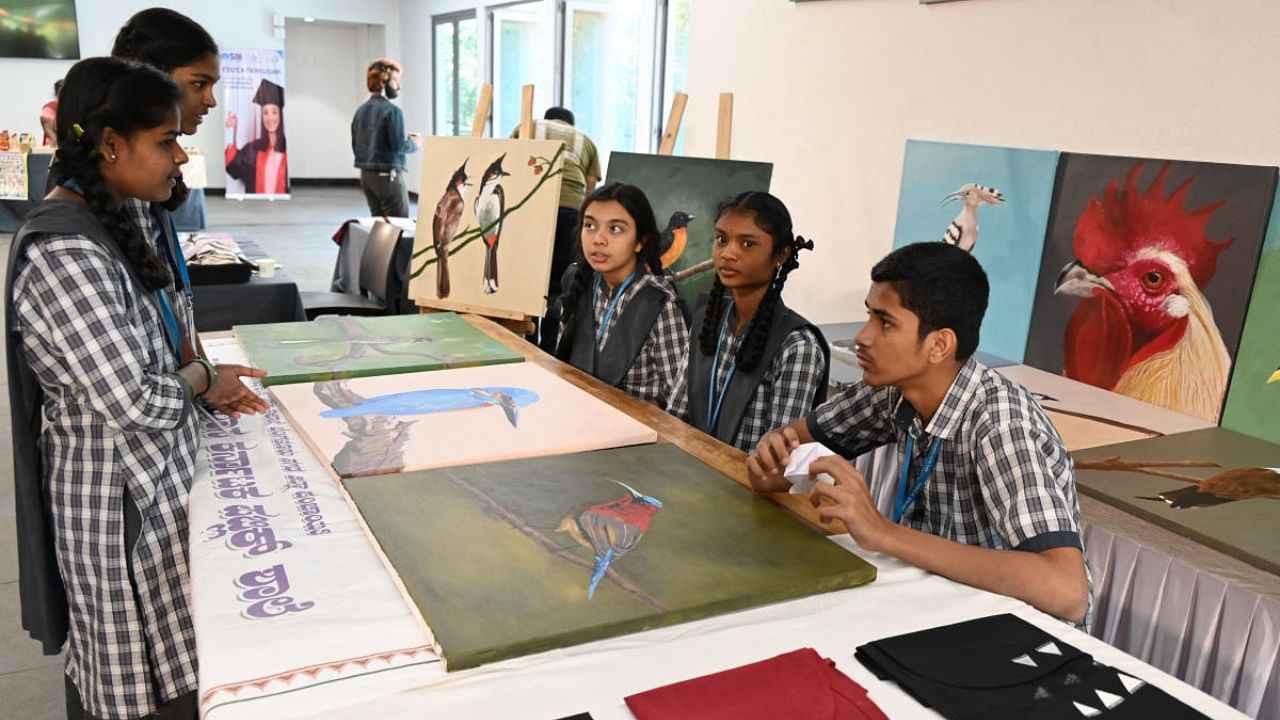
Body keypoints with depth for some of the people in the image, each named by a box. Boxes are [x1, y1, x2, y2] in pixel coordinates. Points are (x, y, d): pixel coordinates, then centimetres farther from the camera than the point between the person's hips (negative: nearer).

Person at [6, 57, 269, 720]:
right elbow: (135, 402, -26)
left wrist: (198, 382, 4)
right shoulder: (63, 255, -25)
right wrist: (201, 379, -8)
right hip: (120, 498, -9)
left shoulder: (102, 224, 6)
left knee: (156, 664, 23)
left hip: (147, 477, 9)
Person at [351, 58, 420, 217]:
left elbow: (356, 148, 12)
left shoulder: (360, 111, 10)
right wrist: (414, 143, 1)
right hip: (387, 175, -8)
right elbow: (398, 146, -17)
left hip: (366, 175, 8)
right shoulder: (392, 110, -13)